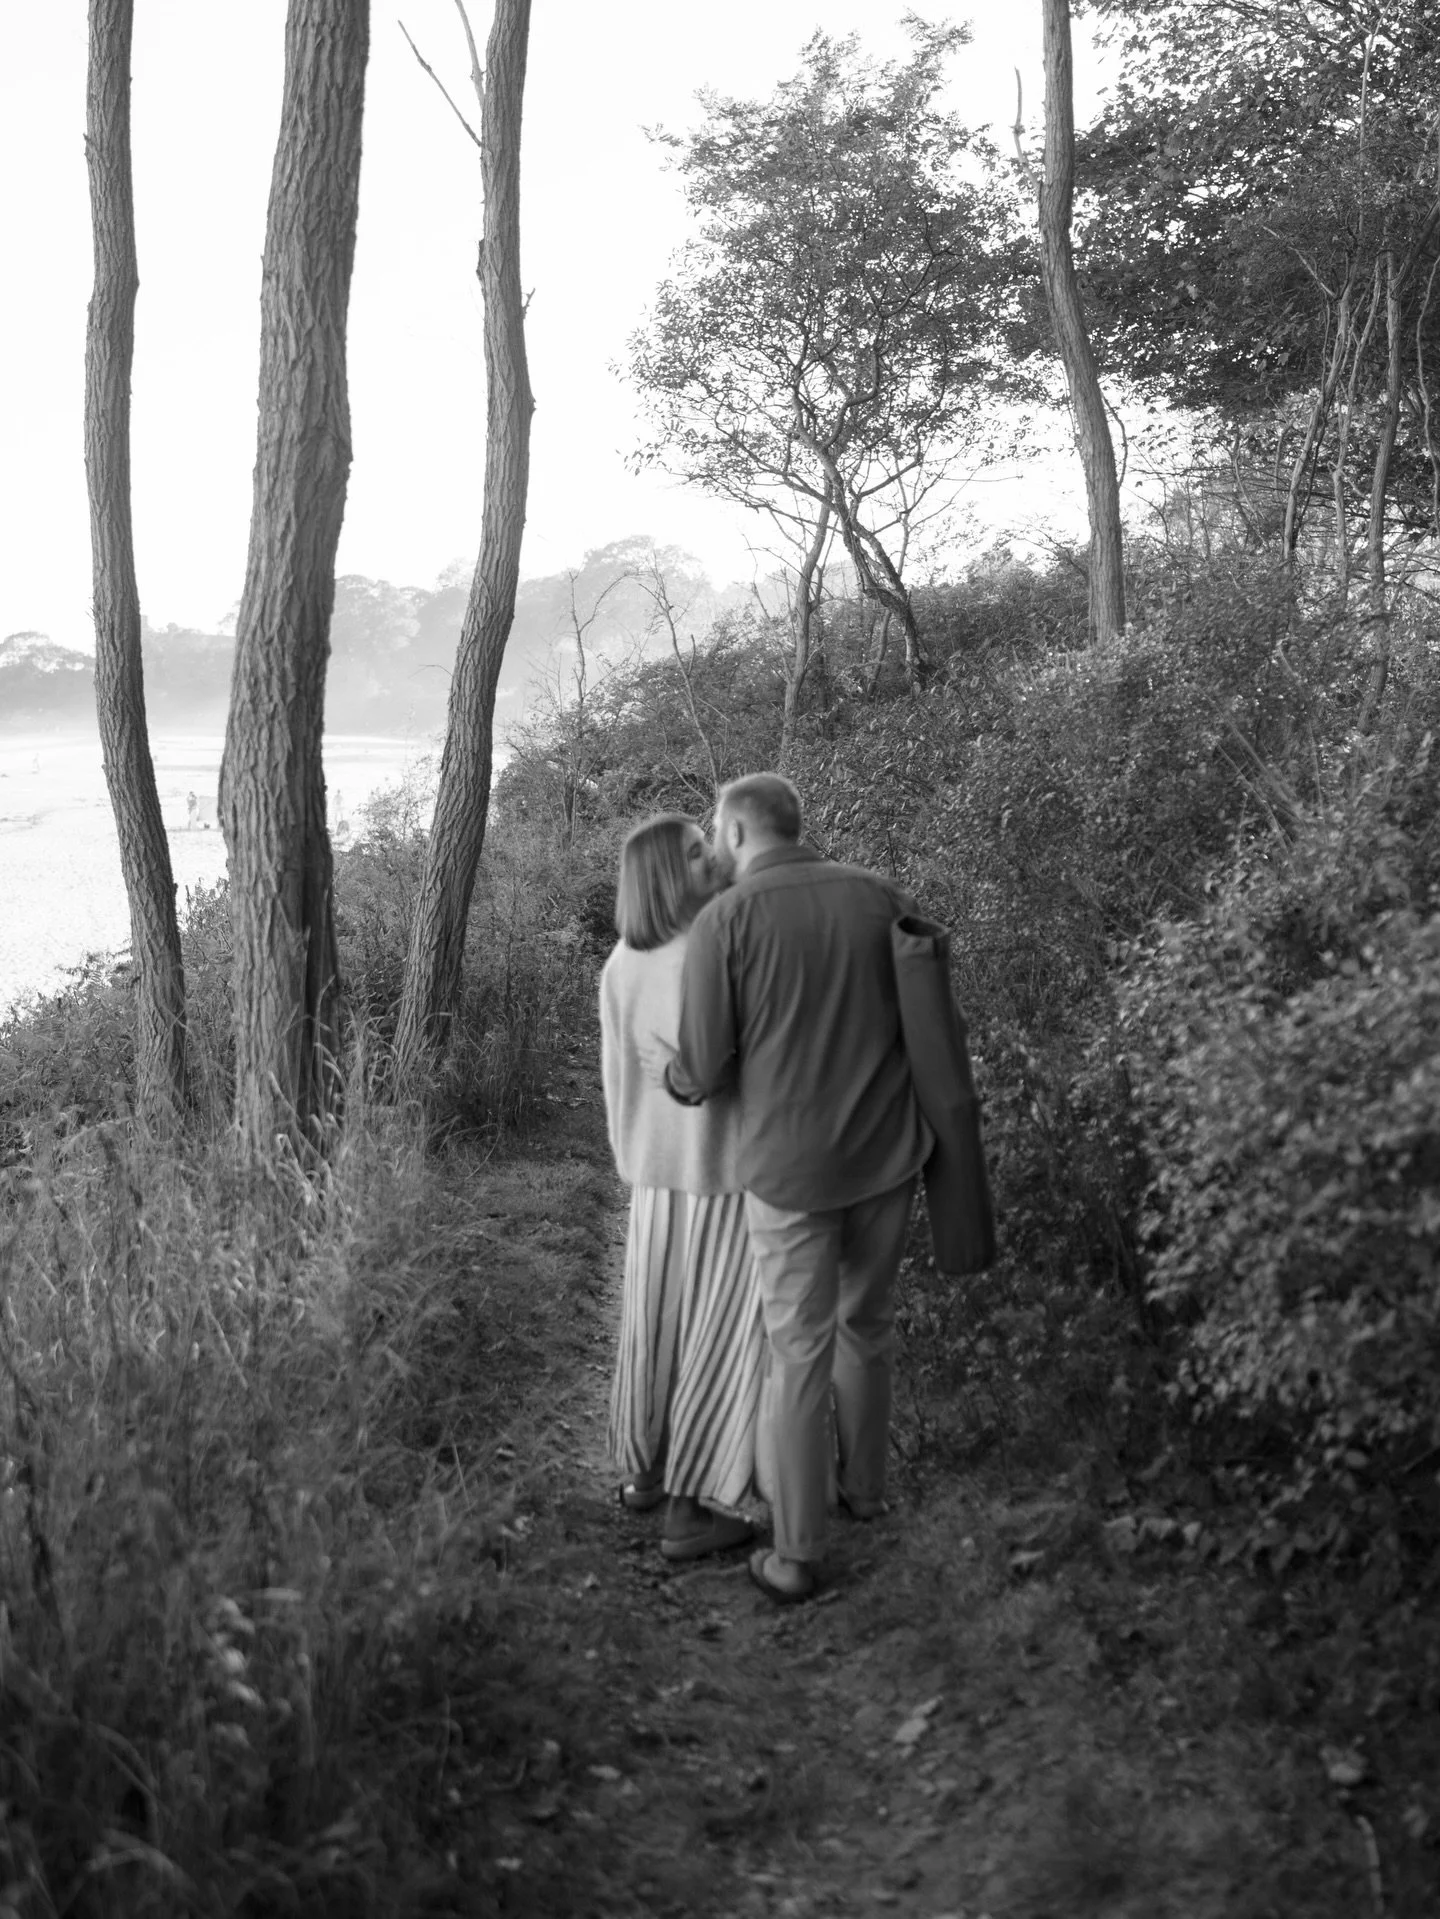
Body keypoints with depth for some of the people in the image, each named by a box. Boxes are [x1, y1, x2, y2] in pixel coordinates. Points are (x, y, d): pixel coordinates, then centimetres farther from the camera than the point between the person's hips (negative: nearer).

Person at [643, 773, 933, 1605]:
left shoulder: (723, 920, -9)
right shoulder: (882, 896, 2)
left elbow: (705, 1073, -9)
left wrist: (668, 1071, 13)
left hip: (791, 1166, -4)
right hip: (889, 1156, 4)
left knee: (801, 1351, 6)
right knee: (867, 1323, 23)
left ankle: (797, 1554, 13)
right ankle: (864, 1482, 41)